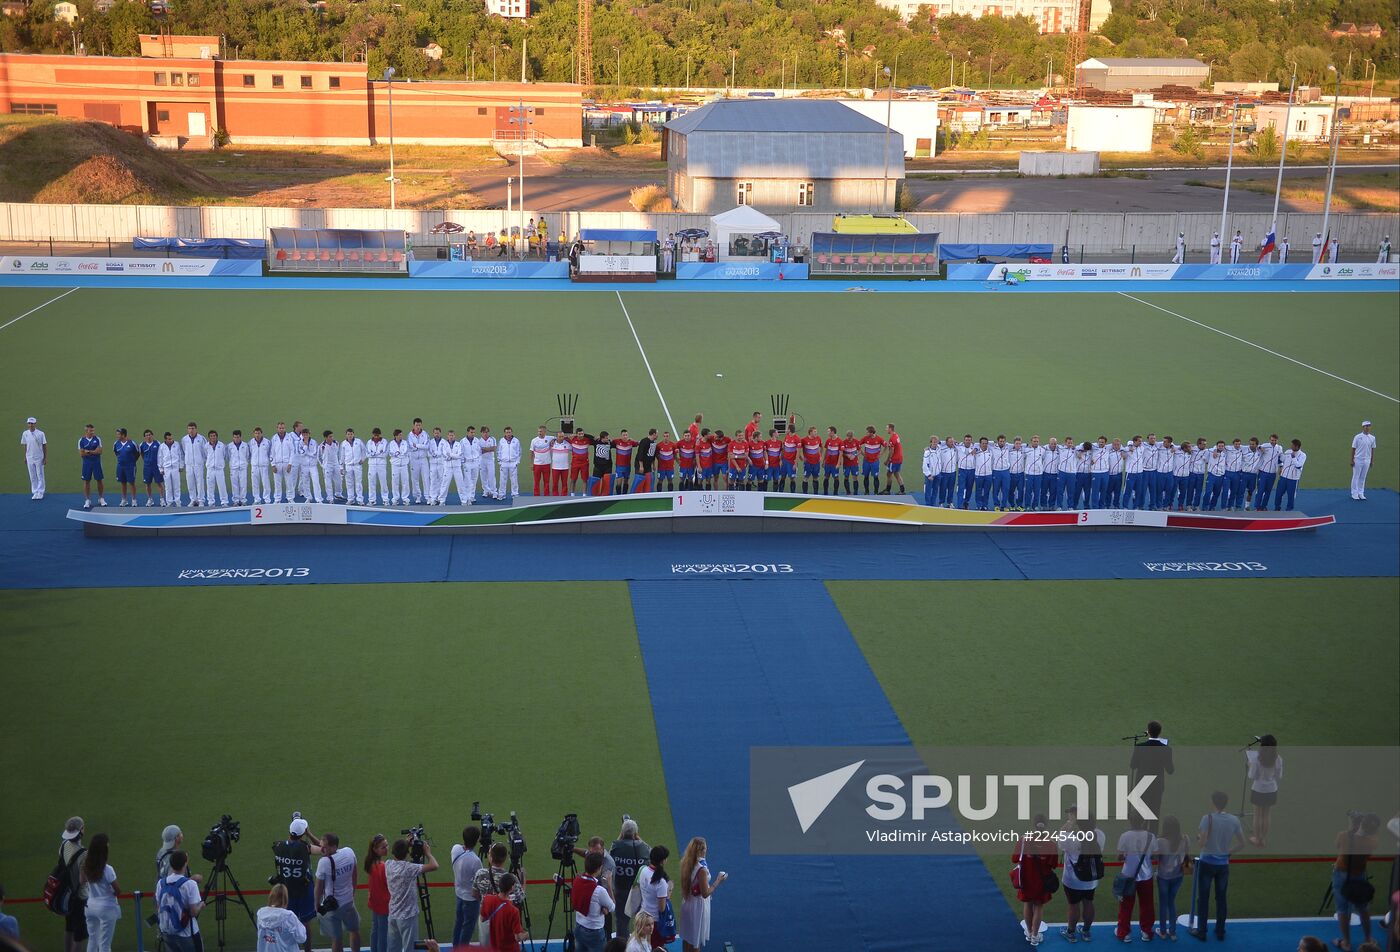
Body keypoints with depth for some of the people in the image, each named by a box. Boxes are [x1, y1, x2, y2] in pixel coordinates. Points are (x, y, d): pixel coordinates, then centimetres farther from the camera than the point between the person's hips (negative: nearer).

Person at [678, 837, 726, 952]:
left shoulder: (686, 864, -6)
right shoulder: (702, 869, -27)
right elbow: (705, 893, -23)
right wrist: (718, 881, -13)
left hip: (687, 903, 7)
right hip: (698, 905, -7)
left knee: (687, 937, 22)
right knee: (696, 940, 9)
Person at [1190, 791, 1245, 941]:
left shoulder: (1208, 818, -18)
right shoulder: (1234, 820, -5)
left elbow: (1201, 844, -20)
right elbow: (1241, 843, 3)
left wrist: (1198, 836, 1)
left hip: (1207, 863, -3)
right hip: (1223, 865, 3)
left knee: (1203, 899, 8)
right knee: (1221, 898, 16)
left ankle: (1201, 931, 16)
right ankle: (1220, 931, 25)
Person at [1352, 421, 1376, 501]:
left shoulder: (1372, 438, 5)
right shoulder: (1357, 437, -7)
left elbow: (1373, 449, 11)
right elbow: (1353, 449, -5)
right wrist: (1352, 460, -8)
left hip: (1367, 460, 4)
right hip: (1358, 460, -4)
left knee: (1363, 477, 9)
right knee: (1356, 477, 1)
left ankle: (1361, 493, 16)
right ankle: (1354, 494, 6)